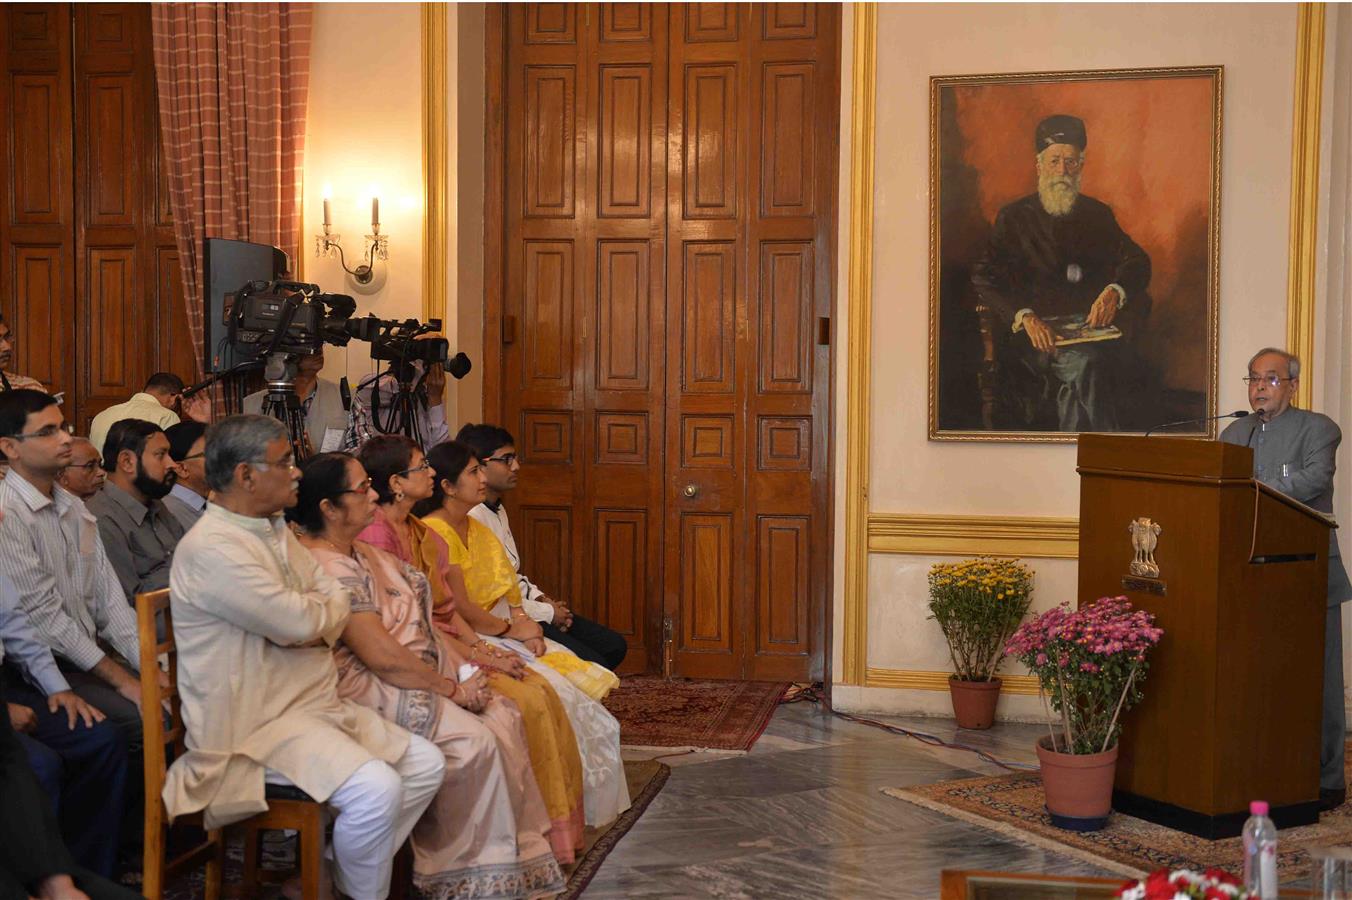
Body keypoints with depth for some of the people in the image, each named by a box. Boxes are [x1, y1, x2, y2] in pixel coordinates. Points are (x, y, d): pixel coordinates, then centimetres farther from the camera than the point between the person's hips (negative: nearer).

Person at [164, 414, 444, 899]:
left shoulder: (276, 531, 12)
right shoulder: (211, 548, -19)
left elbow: (337, 605, 9)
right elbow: (301, 621, -24)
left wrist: (310, 624, -12)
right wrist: (314, 613, -1)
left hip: (318, 702, 10)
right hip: (257, 725, -10)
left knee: (426, 764, 5)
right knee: (376, 790, -27)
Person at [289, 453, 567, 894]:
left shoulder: (360, 554, 14)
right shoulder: (331, 570, -19)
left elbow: (418, 622, 14)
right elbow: (381, 657, -23)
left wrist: (463, 669, 1)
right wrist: (451, 688, -14)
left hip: (419, 674, 10)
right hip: (372, 692, -10)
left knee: (505, 717, -4)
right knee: (474, 741, -22)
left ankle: (520, 852, 1)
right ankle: (470, 873, -5)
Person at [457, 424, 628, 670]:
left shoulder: (498, 510, 14)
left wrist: (540, 598, 5)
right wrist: (547, 612, -13)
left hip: (524, 608, 10)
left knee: (615, 646, 6)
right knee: (594, 667, -20)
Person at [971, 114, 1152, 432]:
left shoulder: (1097, 214, 22)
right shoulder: (1016, 217, 12)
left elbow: (1138, 261, 13)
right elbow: (984, 278, 0)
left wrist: (1115, 292, -12)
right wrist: (1025, 316, -19)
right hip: (1040, 331, -2)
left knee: (1081, 375, -33)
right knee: (1084, 364, -34)